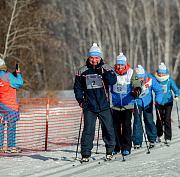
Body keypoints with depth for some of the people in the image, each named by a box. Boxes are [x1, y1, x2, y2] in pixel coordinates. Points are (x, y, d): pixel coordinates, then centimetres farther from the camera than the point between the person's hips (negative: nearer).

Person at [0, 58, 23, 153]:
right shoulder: (8, 76, -11)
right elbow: (19, 83, -9)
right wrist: (18, 74, 7)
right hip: (10, 104, -5)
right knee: (11, 124, -1)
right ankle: (11, 146, -2)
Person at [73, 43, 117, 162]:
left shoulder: (106, 68, 3)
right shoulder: (82, 71, 7)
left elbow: (113, 81, -12)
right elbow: (77, 86, 17)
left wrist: (104, 73, -24)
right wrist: (80, 98, 2)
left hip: (104, 106, 0)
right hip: (89, 107, 0)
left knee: (108, 129, 6)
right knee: (88, 130, -5)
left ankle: (110, 149, 27)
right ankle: (86, 154, 0)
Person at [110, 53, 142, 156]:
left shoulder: (131, 73, -5)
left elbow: (138, 86, -9)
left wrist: (136, 92, -32)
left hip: (128, 105, -2)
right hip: (115, 105, 2)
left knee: (126, 125, -10)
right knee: (116, 126, 4)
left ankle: (126, 148, -7)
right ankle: (116, 147, 18)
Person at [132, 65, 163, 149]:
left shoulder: (151, 79, -19)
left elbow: (159, 91, -10)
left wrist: (157, 101, -21)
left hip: (148, 103, 0)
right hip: (136, 103, 0)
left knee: (149, 121, -3)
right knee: (137, 122, -7)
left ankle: (152, 140, 15)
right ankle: (137, 142, 1)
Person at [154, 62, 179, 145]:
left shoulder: (169, 80, -8)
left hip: (168, 102, -1)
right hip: (159, 102, 1)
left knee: (167, 120, -10)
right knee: (159, 120, 3)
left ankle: (168, 138, -3)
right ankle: (159, 135, 29)